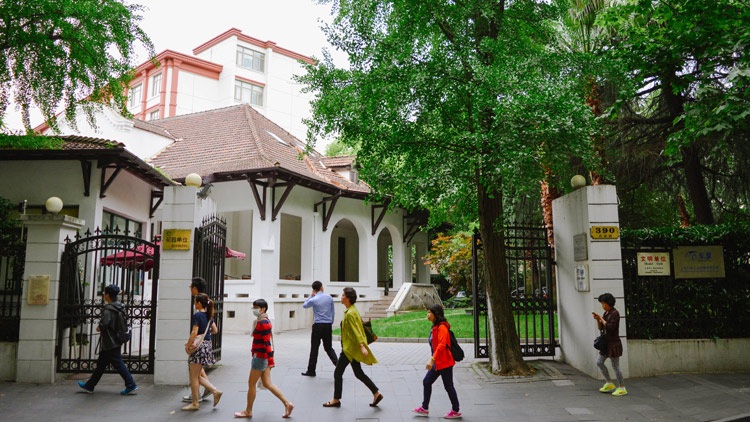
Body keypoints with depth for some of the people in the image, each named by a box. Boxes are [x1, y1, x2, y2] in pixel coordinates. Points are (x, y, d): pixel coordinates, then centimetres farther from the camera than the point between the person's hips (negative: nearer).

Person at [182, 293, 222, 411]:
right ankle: (215, 391, 9)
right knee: (197, 376, 17)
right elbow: (215, 330, 18)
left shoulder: (197, 315, -13)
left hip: (199, 345, -8)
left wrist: (188, 345, -10)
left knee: (194, 377, 3)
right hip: (208, 344, 8)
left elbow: (194, 332, -18)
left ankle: (195, 403, 9)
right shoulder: (209, 315, 11)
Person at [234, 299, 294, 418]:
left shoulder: (263, 323, -17)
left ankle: (248, 411, 19)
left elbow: (267, 342, -22)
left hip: (260, 357, -10)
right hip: (262, 357, 10)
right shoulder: (264, 320, 13)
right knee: (267, 384, 11)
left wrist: (270, 360, -24)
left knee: (251, 383, 5)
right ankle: (287, 404, 10)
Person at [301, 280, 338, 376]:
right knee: (328, 347, 13)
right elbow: (332, 312, 10)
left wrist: (311, 296, 13)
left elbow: (304, 305, 13)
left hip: (318, 325, -3)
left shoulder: (313, 300, -8)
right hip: (328, 325, 4)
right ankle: (337, 363, -6)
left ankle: (311, 370, 11)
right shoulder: (329, 297, 3)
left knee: (314, 348, 5)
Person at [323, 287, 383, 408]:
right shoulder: (352, 310, 11)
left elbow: (356, 331, -25)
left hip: (350, 348, -10)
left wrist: (362, 346, -30)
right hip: (352, 348, 10)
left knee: (338, 373, 2)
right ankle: (376, 394, 11)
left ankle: (336, 400, 14)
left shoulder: (350, 313, -19)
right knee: (359, 373, 13)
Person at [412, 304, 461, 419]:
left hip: (444, 362, -10)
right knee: (426, 382, 11)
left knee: (448, 386, 1)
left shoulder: (442, 327, -19)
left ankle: (456, 411, 15)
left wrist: (432, 359, -34)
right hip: (437, 363, 10)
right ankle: (424, 408, 22)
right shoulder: (435, 327, 12)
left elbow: (441, 345, -29)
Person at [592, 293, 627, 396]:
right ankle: (609, 384, 20)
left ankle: (622, 388, 12)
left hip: (613, 344, -9)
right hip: (607, 343, 9)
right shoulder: (606, 313, 11)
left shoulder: (615, 313, -17)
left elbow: (610, 328, -25)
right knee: (599, 362, 10)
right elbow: (600, 328, 11)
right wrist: (597, 319, -6)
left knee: (615, 367, -1)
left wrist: (601, 318, -16)